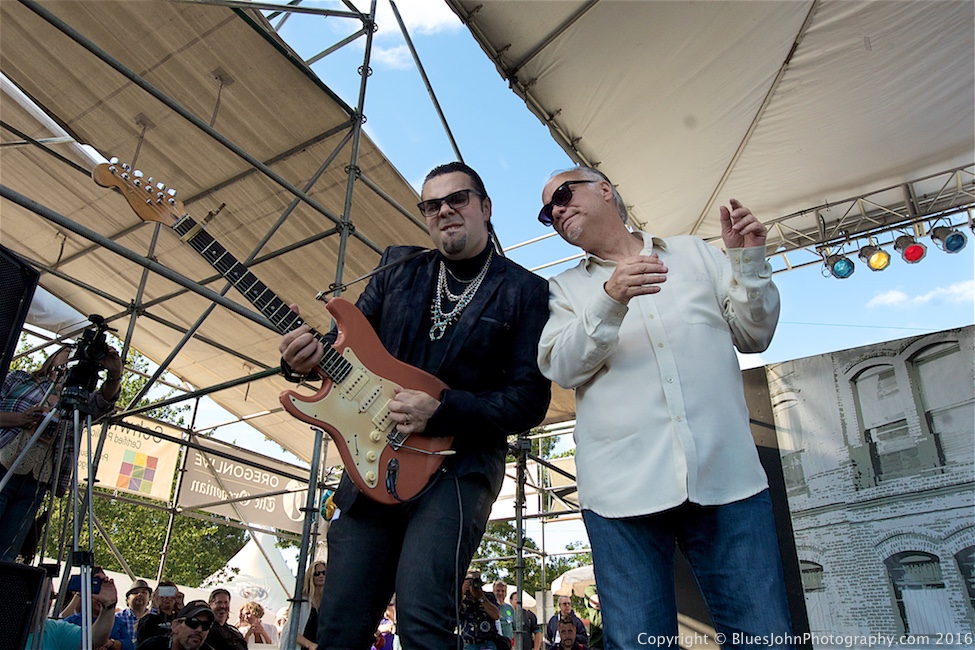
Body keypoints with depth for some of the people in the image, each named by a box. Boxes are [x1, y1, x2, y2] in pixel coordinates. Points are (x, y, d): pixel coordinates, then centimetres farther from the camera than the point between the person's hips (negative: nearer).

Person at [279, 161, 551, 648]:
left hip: (460, 462, -4)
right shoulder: (398, 268, 11)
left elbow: (531, 399, -7)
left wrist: (440, 411, -19)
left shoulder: (525, 291, -1)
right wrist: (306, 356, -12)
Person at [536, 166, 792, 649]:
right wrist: (610, 300, -17)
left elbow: (753, 336, 17)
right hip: (623, 488, 0)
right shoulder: (566, 288, 16)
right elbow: (561, 368, -2)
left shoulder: (694, 253, 19)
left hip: (726, 476, 1)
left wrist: (748, 261, 3)